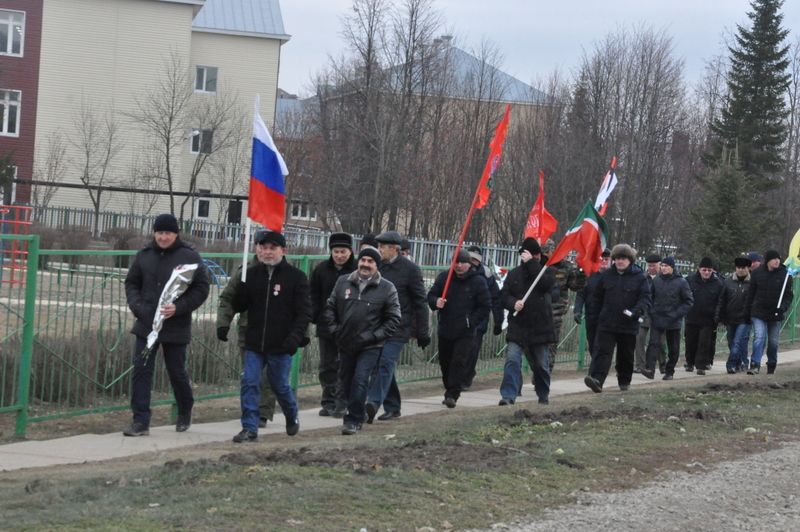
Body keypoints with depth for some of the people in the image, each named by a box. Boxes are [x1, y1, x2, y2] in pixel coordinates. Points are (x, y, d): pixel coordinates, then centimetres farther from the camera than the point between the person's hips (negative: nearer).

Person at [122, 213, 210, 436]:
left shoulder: (190, 257, -6)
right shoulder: (144, 255, 6)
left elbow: (201, 289, -6)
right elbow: (131, 283, 14)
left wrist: (178, 308, -19)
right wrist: (137, 306, -4)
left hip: (176, 327, -3)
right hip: (146, 324, 3)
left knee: (177, 372, 10)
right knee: (141, 370, -4)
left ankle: (185, 414, 34)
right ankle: (140, 421, -2)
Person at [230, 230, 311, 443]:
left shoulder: (296, 276, -5)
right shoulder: (252, 274, 5)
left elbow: (304, 312, -7)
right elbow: (238, 306, 5)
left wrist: (295, 337, -20)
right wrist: (242, 286, -15)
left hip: (281, 345, -3)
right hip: (254, 343, 3)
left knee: (280, 385, 10)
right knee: (249, 383, -5)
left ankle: (292, 417, 37)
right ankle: (250, 428, 0)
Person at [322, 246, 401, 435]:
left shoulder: (387, 288, -3)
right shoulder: (343, 282, 5)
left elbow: (393, 319, -2)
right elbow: (329, 309, 12)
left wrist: (373, 336, -10)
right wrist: (334, 330, 0)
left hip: (370, 347, -4)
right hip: (346, 344, 4)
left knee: (360, 381, -15)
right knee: (346, 381, 12)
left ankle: (353, 420, -7)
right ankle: (358, 414, 32)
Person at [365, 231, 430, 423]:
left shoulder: (410, 269, -5)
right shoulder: (377, 266, 9)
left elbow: (420, 302, -2)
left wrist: (422, 333, -3)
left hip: (398, 326, -6)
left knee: (386, 362, -17)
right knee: (383, 366, 9)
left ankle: (373, 403, -28)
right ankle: (392, 407, 20)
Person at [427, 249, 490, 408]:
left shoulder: (478, 282, -3)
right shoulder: (444, 277, 5)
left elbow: (485, 306, -1)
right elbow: (431, 295, 9)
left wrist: (471, 322, -10)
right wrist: (436, 302, -15)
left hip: (466, 333, -4)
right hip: (445, 329, 4)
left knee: (459, 362, -13)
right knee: (445, 363, 12)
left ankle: (452, 395, -12)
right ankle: (449, 391, 29)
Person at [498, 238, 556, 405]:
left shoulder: (546, 271, 2)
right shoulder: (514, 274, 9)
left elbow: (546, 283, -20)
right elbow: (504, 295, 6)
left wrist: (531, 263, -19)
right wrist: (513, 303, -16)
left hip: (540, 327, -1)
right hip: (517, 328, 1)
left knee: (541, 365, 12)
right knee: (512, 360, -16)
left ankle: (543, 396, 31)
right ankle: (508, 396, -20)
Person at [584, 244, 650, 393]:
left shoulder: (639, 277, -2)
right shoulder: (607, 275, 7)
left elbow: (645, 298, -6)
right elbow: (598, 297, 16)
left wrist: (637, 311, -24)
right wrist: (596, 315, 10)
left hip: (628, 325, -1)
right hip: (607, 323, 1)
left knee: (626, 355, 12)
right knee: (603, 352, -11)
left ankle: (624, 381, 29)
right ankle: (596, 380, -24)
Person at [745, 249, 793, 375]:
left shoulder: (784, 275, -1)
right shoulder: (757, 274, 0)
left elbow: (789, 295, 1)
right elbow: (751, 294, 7)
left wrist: (783, 307, -17)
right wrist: (748, 312, 6)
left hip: (775, 314, 1)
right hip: (758, 313, -1)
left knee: (773, 341, 10)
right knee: (759, 338, -14)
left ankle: (771, 365, 26)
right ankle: (755, 365, -18)